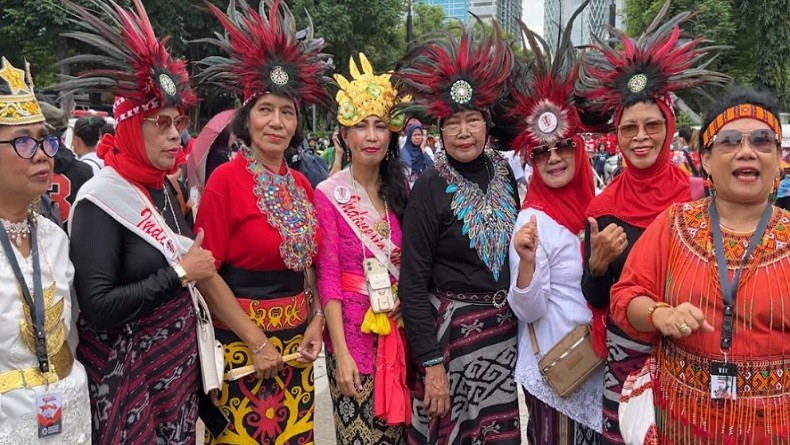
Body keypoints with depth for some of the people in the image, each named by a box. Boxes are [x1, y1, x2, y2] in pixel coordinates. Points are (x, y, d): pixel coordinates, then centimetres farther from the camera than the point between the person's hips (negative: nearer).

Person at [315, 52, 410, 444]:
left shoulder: (399, 188, 6)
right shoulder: (329, 194, -8)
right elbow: (328, 278, -11)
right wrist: (340, 353, -15)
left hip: (400, 330, 4)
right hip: (353, 331, -4)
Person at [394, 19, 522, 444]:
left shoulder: (505, 175, 3)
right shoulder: (430, 188, -13)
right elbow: (412, 284, -14)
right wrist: (430, 365, -17)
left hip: (505, 329, 5)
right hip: (450, 332, -5)